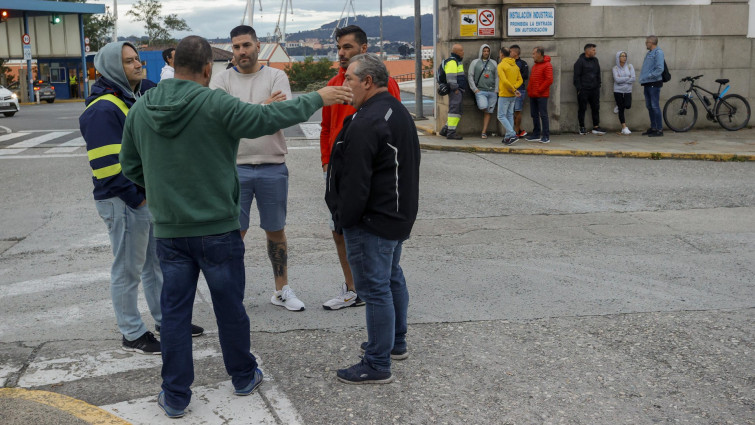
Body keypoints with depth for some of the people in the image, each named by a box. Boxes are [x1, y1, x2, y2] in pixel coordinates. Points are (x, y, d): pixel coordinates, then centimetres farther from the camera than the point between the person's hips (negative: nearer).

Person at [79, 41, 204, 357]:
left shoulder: (135, 99, 14)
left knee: (157, 262, 19)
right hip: (124, 203, -10)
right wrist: (136, 197, -19)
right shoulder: (103, 109, -18)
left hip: (151, 197, 10)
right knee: (128, 270, 3)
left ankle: (166, 319, 33)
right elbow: (108, 165, -23)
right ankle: (132, 334, 15)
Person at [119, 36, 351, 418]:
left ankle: (175, 396, 18)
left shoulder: (140, 109, 0)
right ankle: (244, 377, 32)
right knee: (230, 308, 13)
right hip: (218, 230, -3)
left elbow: (131, 167, 9)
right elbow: (269, 118, -13)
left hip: (169, 232, 4)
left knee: (175, 313, 11)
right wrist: (317, 98, -1)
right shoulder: (215, 104, -16)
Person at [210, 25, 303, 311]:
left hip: (273, 167, 1)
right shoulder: (221, 80, 2)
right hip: (235, 168, -1)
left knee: (276, 231, 13)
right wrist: (263, 107, -19)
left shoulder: (276, 76, 2)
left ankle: (282, 290, 26)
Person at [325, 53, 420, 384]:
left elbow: (355, 181, -25)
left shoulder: (366, 123, -23)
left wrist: (344, 218, -12)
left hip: (372, 221, -11)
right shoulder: (399, 112, 11)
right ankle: (396, 343, 37)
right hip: (399, 215, 11)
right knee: (392, 278, 22)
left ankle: (377, 366, 3)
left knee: (375, 288, -4)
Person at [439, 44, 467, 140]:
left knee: (456, 111, 12)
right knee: (454, 110, -10)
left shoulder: (457, 61, 22)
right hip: (455, 91, -11)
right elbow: (450, 77, -20)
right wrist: (455, 88, -21)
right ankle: (451, 132, -9)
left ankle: (445, 130, 17)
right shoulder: (452, 62, -11)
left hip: (459, 90, 11)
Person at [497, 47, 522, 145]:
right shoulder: (515, 66, 10)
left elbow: (504, 81, -23)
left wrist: (514, 90, -14)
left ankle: (512, 135, -15)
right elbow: (520, 80, 8)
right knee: (509, 115, 13)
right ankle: (508, 137, 14)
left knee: (501, 116, -3)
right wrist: (514, 88, -5)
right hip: (513, 96, 8)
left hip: (504, 95, -8)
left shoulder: (501, 65, -13)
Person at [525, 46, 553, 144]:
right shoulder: (535, 65, 17)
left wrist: (539, 90, -15)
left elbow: (549, 80, -17)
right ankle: (536, 135, 18)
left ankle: (546, 136, -3)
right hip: (533, 95, 8)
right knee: (534, 115, 11)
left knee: (543, 115, -6)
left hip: (542, 95, -8)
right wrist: (529, 89, 8)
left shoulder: (547, 65, -10)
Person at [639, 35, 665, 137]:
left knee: (655, 106, -9)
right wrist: (643, 79, 13)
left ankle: (659, 129, -6)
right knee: (649, 106, 13)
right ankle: (653, 128, 21)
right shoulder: (649, 53, 18)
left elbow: (660, 69, -19)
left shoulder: (658, 53, -11)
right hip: (647, 84, 10)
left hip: (654, 83, -10)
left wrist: (649, 76, -19)